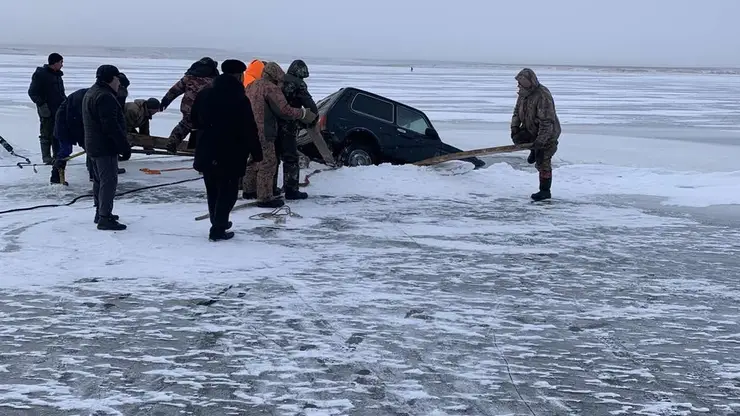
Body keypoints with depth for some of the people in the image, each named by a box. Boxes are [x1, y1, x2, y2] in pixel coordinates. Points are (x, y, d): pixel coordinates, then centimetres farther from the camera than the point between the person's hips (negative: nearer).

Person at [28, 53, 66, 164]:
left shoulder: (57, 75, 13)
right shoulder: (40, 74, -12)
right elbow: (32, 92, -12)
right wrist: (41, 104, -18)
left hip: (58, 109, 8)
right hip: (47, 111, -8)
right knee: (46, 134, 0)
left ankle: (57, 154, 21)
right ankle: (46, 156, 6)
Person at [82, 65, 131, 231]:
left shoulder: (90, 93, 15)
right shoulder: (105, 97, -21)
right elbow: (111, 126, -26)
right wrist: (124, 146, -21)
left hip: (93, 145, 11)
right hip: (106, 147, -11)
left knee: (99, 180, 19)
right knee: (109, 181, -8)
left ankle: (100, 212, 29)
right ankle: (105, 218, -9)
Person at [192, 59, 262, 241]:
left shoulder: (204, 94, 5)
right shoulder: (240, 100, -15)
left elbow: (194, 120, 16)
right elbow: (249, 130, -14)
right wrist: (256, 153, -5)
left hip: (206, 153, 6)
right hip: (230, 156, -6)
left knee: (213, 191, 19)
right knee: (228, 191, 2)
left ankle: (218, 222, 30)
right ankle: (217, 229, -2)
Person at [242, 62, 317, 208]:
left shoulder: (251, 86, 14)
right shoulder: (271, 88, -15)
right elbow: (284, 110, -18)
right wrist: (303, 113, -7)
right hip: (263, 133, -9)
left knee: (255, 161, 23)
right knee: (268, 164, -4)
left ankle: (249, 190, 33)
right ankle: (265, 198, -3)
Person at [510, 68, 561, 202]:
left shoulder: (543, 96, -31)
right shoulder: (524, 93, -4)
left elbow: (547, 122, -31)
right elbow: (517, 110, 8)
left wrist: (540, 141, -31)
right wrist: (515, 127, -7)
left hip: (547, 133, -8)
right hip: (531, 129, 8)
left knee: (543, 163, -4)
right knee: (517, 137, -10)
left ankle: (545, 192, 9)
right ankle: (534, 151, 17)